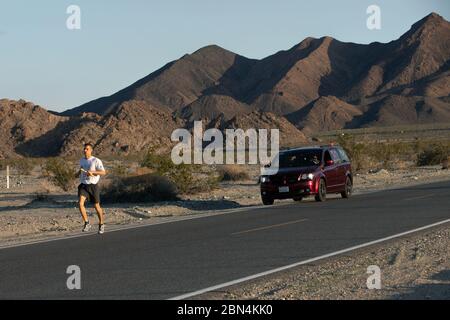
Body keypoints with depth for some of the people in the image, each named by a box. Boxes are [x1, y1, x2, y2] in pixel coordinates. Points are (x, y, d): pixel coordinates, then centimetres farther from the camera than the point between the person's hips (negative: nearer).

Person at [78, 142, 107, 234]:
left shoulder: (96, 161, -9)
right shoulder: (81, 160, 10)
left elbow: (103, 172, -19)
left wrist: (92, 172, -29)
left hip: (93, 186, -4)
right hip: (83, 185, 4)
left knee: (97, 206, 7)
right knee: (80, 203, -19)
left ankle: (101, 224, 29)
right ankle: (87, 224, -10)